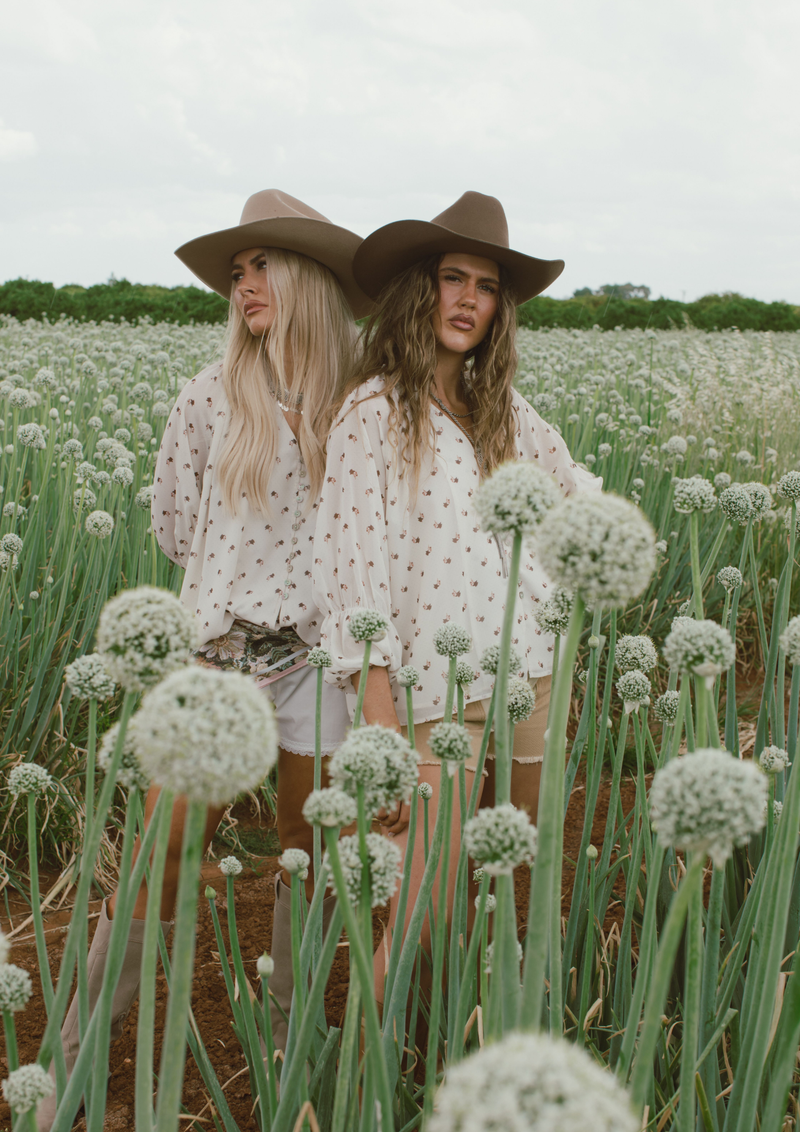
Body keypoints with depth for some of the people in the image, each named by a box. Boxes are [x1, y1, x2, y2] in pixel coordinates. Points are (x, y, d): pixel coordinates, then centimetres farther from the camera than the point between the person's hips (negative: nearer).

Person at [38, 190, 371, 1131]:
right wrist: (246, 584, 9)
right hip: (222, 651, -1)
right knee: (164, 860, -2)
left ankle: (289, 1032, 33)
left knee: (309, 849, 12)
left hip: (319, 652, 2)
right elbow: (173, 528, 9)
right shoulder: (209, 397, 0)